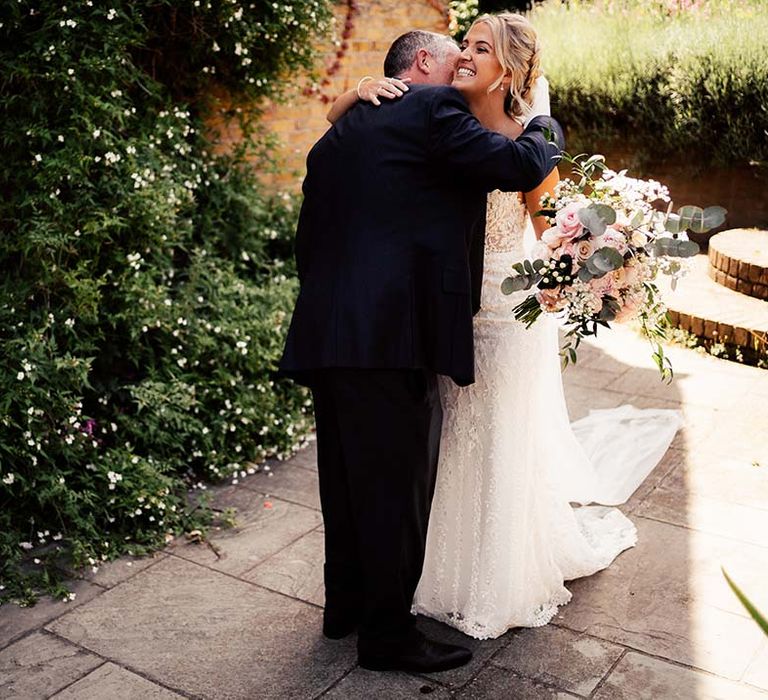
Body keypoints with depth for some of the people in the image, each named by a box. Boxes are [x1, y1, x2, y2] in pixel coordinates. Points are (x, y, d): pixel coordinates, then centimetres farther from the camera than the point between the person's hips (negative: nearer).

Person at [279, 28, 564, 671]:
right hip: (395, 335, -9)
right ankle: (387, 634, 17)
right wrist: (546, 129, 13)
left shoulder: (342, 132, 22)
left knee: (348, 478, 19)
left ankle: (345, 604, 36)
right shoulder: (434, 110, -2)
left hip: (328, 334, 9)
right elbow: (517, 165, -8)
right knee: (397, 487, 3)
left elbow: (309, 238, 21)